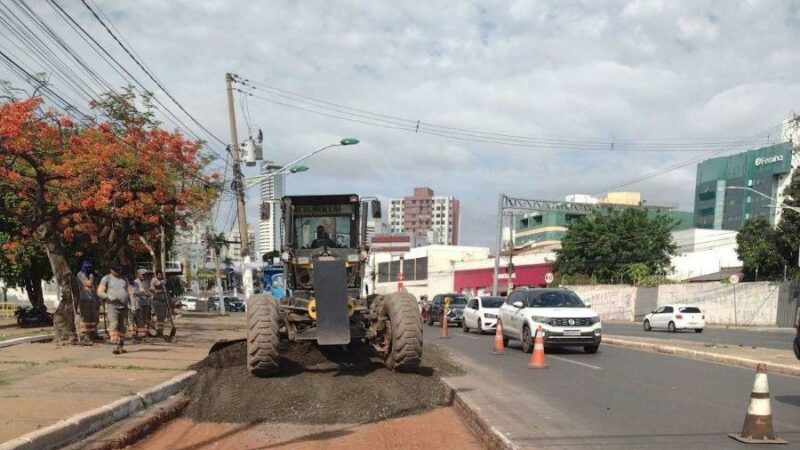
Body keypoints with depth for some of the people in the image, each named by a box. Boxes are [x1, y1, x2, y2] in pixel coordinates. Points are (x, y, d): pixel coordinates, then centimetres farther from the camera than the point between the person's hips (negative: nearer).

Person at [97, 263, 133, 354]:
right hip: (112, 306, -4)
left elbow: (130, 290, 19)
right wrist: (108, 296, -18)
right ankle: (115, 346, -24)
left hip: (124, 306, 5)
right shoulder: (106, 278, 7)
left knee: (123, 327, 4)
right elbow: (99, 292, 0)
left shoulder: (124, 279, 21)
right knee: (114, 325, -17)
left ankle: (121, 346, 12)